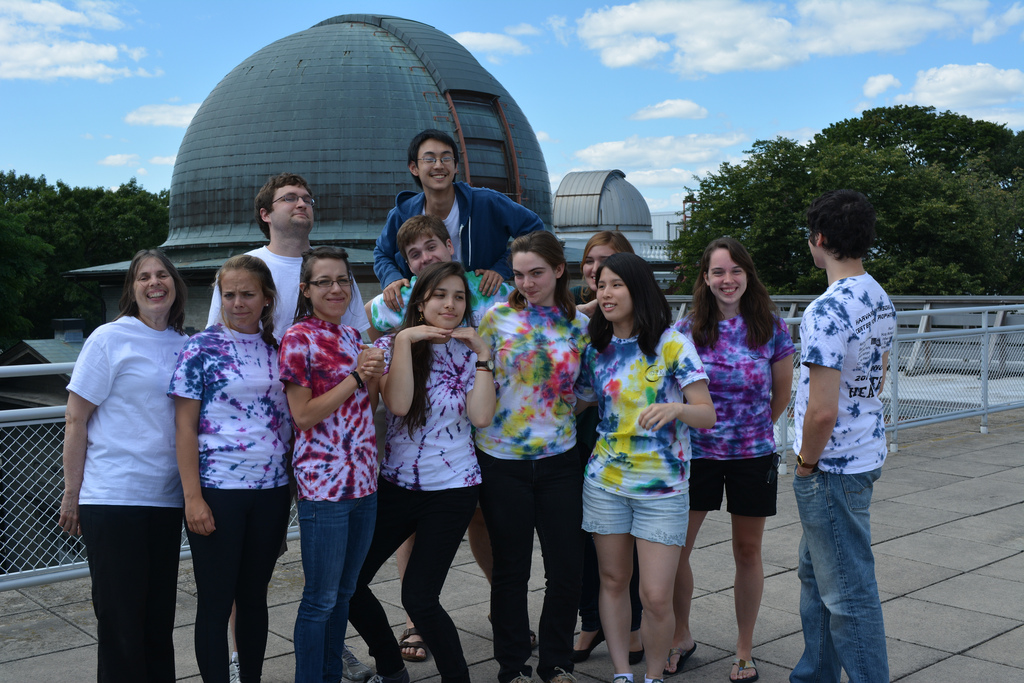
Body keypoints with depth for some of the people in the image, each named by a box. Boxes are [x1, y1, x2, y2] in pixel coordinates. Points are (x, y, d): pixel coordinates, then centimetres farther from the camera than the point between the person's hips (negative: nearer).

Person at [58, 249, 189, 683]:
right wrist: (72, 494, -7)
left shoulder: (186, 346, 9)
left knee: (159, 617, 13)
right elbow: (76, 420, -5)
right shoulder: (109, 339, -5)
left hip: (167, 499, 5)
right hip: (113, 497, -5)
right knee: (121, 619, 2)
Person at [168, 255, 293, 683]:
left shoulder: (278, 350, 8)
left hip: (272, 490, 4)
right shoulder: (202, 348, -4)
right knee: (216, 601, 3)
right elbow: (184, 427, -6)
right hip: (217, 490, -4)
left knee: (254, 596, 14)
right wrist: (193, 497, -12)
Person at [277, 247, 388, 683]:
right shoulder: (298, 338, -9)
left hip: (363, 480, 7)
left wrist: (373, 373, 0)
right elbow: (303, 416, -13)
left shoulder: (351, 336, 12)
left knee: (344, 592, 16)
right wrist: (355, 378, -16)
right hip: (323, 483, -7)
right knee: (321, 597, 2)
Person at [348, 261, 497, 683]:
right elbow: (398, 403, -18)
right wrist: (405, 340, -19)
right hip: (396, 484, 2)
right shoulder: (392, 345, -1)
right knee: (349, 581, 3)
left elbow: (481, 417, -12)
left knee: (419, 597, -5)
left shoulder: (468, 352, 1)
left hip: (452, 489, -2)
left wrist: (483, 354, -11)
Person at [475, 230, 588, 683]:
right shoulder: (496, 317, -2)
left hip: (558, 459, 2)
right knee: (510, 569, 7)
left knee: (566, 567, 5)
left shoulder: (580, 325, 4)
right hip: (502, 459, -2)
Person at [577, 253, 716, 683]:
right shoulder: (596, 349, 5)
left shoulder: (672, 344, -8)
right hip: (605, 481, 4)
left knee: (656, 596, -5)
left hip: (662, 486, -4)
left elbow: (707, 414, -13)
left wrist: (676, 408, -31)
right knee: (613, 582, 10)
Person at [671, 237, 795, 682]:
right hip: (696, 453, 1)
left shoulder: (771, 327, -4)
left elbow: (782, 393, 7)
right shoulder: (687, 328, -3)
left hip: (753, 454, 0)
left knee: (747, 552, 10)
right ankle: (681, 637, 25)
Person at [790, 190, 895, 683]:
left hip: (833, 467, -10)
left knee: (848, 591, 1)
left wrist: (807, 461, -10)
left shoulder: (827, 310, -24)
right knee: (816, 573, 22)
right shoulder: (881, 299, 8)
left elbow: (822, 411, -28)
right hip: (867, 452, 10)